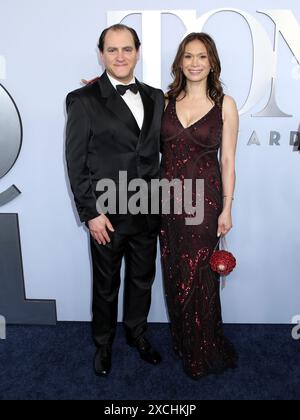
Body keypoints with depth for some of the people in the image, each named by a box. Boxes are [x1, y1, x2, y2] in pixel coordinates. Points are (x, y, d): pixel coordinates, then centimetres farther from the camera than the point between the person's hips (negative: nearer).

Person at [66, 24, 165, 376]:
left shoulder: (156, 97, 6)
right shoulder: (83, 100, -8)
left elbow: (160, 148, 9)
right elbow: (76, 162, -9)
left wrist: (160, 200, 0)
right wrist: (90, 213, -12)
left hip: (147, 212, 4)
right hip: (108, 214, -4)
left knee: (142, 279, 19)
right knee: (106, 285, 15)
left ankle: (137, 333, 45)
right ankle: (103, 343, 40)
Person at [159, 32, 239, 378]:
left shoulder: (225, 104, -2)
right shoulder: (166, 101, 5)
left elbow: (228, 160, -1)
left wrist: (227, 209, -4)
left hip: (204, 198, -3)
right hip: (168, 197, 3)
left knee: (199, 277, 6)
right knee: (175, 274, 13)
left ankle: (204, 353, 29)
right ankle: (182, 340, 37)